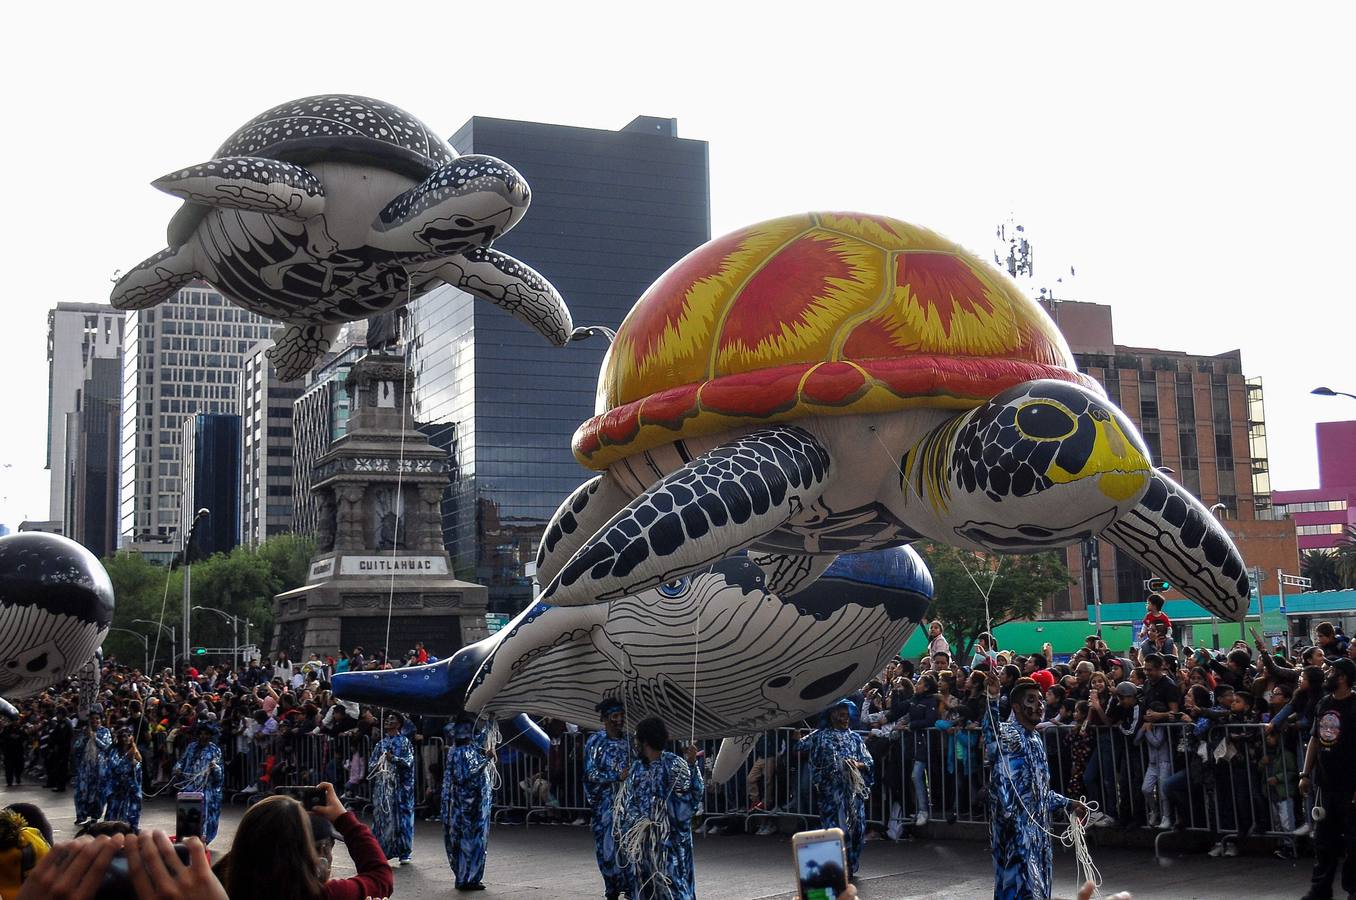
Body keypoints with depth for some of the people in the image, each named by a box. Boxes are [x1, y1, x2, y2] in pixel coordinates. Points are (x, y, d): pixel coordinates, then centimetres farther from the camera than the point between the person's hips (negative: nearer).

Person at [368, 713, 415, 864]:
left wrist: (393, 759, -20)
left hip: (399, 786, -4)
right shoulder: (381, 743, 15)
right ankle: (382, 850, 7)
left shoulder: (404, 742, 3)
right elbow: (371, 763, 14)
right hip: (381, 785, 4)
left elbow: (409, 761, -8)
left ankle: (404, 852, 1)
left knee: (400, 816, -4)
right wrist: (377, 765, -8)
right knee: (381, 816, 1)